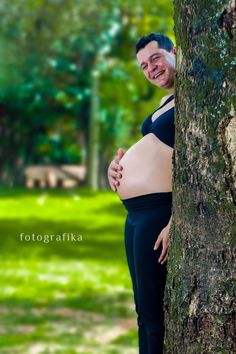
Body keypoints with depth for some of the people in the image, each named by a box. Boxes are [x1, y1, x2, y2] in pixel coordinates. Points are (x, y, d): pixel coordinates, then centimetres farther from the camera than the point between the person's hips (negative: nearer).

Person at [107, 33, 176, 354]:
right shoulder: (167, 100, 17)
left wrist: (175, 222, -28)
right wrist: (118, 162, 8)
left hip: (157, 212, -10)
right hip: (137, 214, 10)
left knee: (154, 313, -5)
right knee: (144, 312, 17)